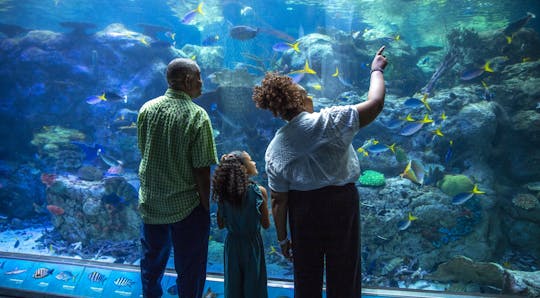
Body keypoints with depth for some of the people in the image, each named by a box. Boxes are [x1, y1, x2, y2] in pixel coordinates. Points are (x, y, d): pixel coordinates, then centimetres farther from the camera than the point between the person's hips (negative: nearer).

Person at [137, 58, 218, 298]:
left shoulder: (147, 109, -3)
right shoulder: (197, 116, -19)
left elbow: (143, 152, 7)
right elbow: (202, 170, -19)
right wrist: (205, 206, -7)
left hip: (150, 202, 6)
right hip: (186, 205, -5)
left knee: (152, 260, 26)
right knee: (189, 268, 13)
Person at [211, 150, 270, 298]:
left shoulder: (222, 194, -10)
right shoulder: (259, 191, -18)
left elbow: (221, 225, 0)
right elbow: (266, 225, -9)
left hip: (232, 245, 3)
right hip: (252, 243, -2)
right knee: (253, 285, 14)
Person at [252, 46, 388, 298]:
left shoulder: (274, 149, -7)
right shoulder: (329, 121, -18)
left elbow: (278, 201, -3)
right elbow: (375, 103, -11)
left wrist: (282, 239, 7)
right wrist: (376, 70, 7)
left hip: (303, 210, 3)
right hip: (341, 201, -2)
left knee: (306, 276, 20)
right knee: (343, 275, 14)